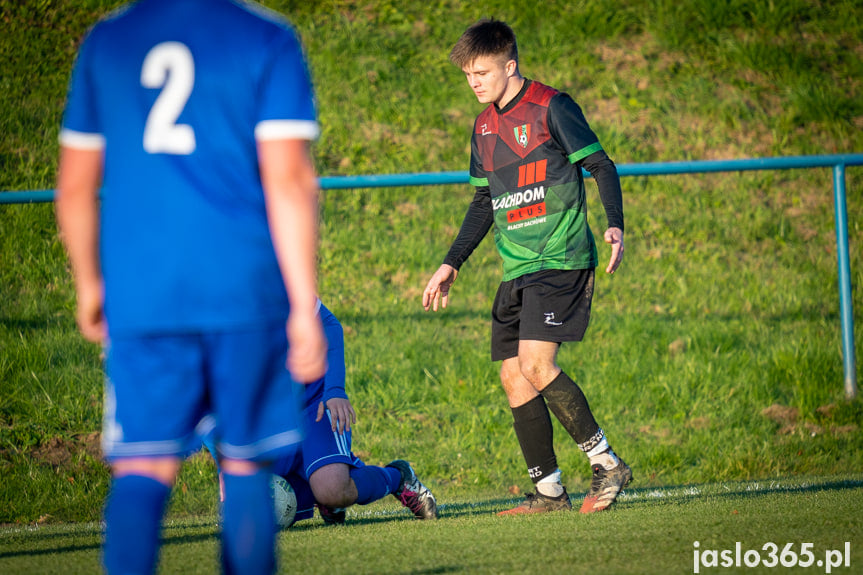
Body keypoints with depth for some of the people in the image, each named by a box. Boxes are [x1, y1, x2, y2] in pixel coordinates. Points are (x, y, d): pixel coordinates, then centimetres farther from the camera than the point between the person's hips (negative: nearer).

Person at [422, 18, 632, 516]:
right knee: (513, 376, 1)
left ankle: (607, 464, -10)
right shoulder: (485, 127, 16)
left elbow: (602, 167, -6)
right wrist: (452, 264, 20)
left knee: (535, 363, -20)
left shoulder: (552, 107, -6)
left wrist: (615, 226, -20)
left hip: (562, 261, -8)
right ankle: (549, 491, 7)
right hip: (517, 270, 8)